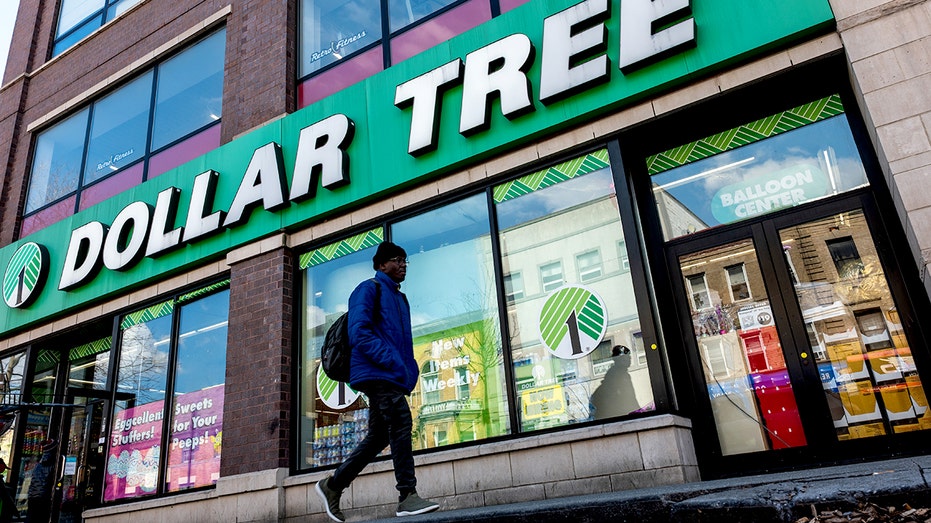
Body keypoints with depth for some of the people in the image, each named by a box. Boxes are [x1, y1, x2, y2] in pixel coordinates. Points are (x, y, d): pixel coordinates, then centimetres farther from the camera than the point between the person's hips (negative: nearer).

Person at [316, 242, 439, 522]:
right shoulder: (368, 289, -1)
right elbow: (359, 333, -13)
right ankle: (407, 495, -17)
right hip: (376, 372, -9)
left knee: (378, 436, 9)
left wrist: (410, 369, 8)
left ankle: (332, 485, 20)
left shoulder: (400, 298, 25)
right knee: (400, 423, -18)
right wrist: (391, 361, -22)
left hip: (392, 376, 9)